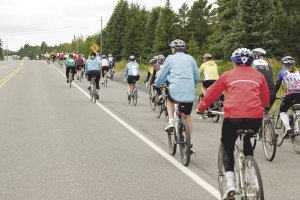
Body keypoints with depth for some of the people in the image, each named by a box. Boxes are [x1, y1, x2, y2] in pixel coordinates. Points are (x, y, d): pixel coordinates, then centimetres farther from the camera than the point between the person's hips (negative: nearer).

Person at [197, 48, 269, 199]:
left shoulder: (228, 75, 14)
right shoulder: (258, 76, 19)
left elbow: (212, 93, 21)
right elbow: (266, 98, 24)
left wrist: (201, 108, 36)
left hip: (233, 116, -2)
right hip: (256, 118, 2)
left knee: (226, 147, 18)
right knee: (247, 141, 32)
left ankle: (230, 183, -1)